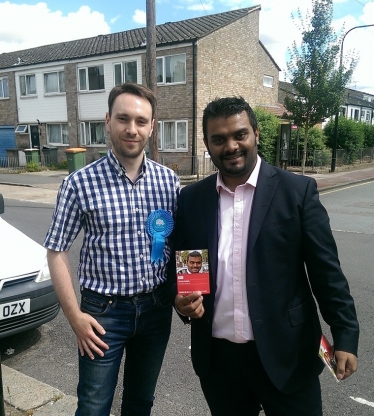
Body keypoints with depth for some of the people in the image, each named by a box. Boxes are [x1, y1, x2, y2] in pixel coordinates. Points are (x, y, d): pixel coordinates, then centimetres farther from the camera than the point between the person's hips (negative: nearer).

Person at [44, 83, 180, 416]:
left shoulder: (168, 180, -3)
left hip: (157, 307, 3)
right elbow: (57, 251, -7)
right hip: (104, 310, -2)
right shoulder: (80, 183, -13)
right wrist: (75, 315, -9)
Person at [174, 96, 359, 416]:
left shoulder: (298, 191, -7)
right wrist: (181, 300, -9)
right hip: (217, 357, 3)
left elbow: (326, 271, -5)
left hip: (285, 355, -2)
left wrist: (345, 336, -6)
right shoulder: (191, 198, 1)